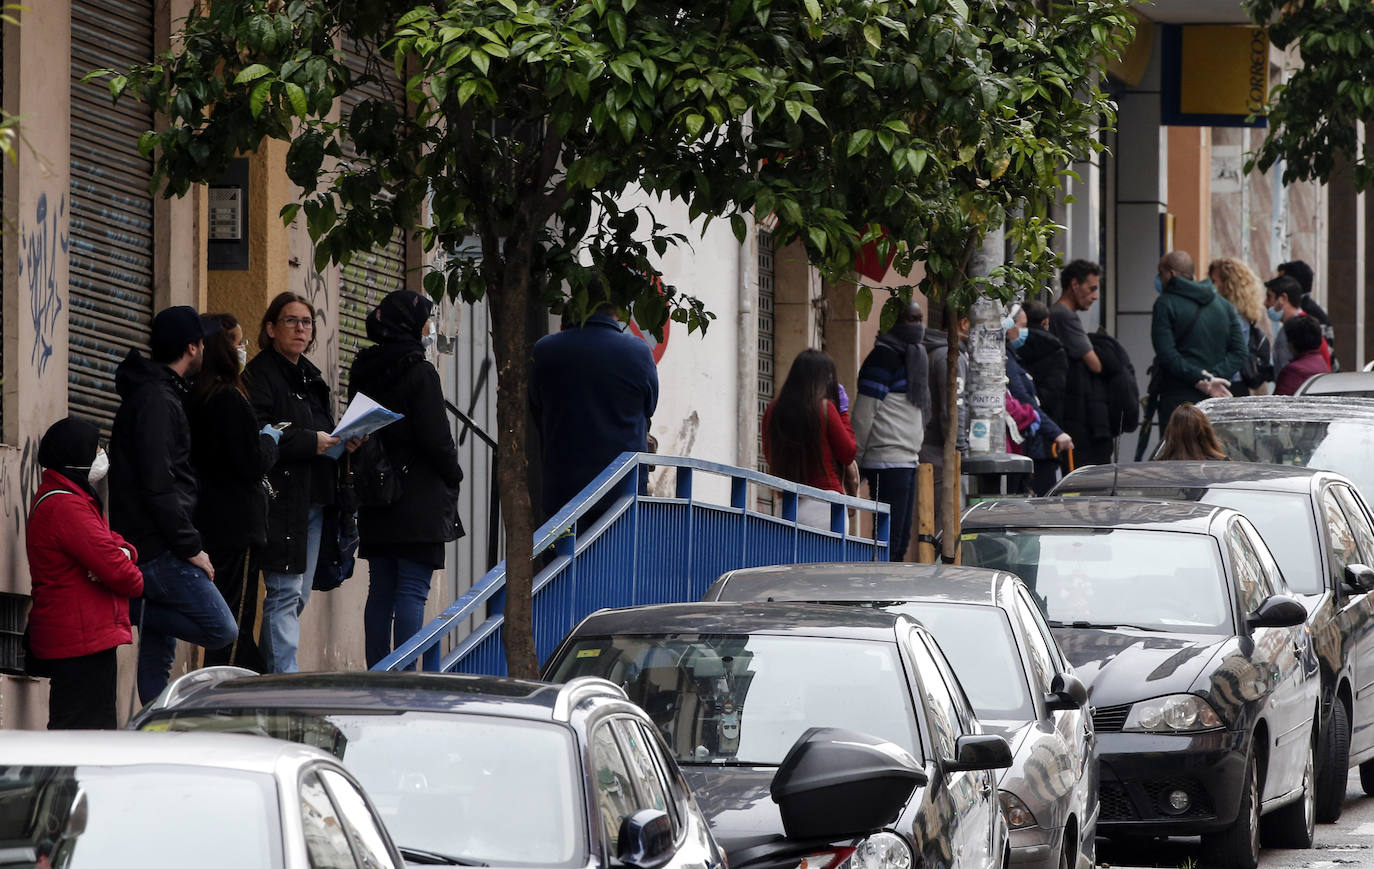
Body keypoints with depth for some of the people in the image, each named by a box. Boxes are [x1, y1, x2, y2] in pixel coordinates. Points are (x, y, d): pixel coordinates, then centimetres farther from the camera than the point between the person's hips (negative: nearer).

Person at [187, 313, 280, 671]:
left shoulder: (196, 398, 9)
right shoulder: (229, 400, -16)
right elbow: (252, 463, -17)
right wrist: (269, 439, 2)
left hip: (209, 521, 9)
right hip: (236, 525, -9)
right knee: (235, 616, -6)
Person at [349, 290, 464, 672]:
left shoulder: (363, 373, 9)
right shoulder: (419, 373, -12)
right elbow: (435, 438, -13)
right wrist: (453, 474, 3)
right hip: (419, 502, -7)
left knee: (380, 592, 11)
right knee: (412, 593, -6)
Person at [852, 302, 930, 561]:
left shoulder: (915, 355, 18)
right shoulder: (885, 357, -11)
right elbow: (863, 414, -13)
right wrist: (856, 462, -13)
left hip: (908, 460, 9)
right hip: (888, 461, -9)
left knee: (901, 540, 11)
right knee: (889, 539, -10)